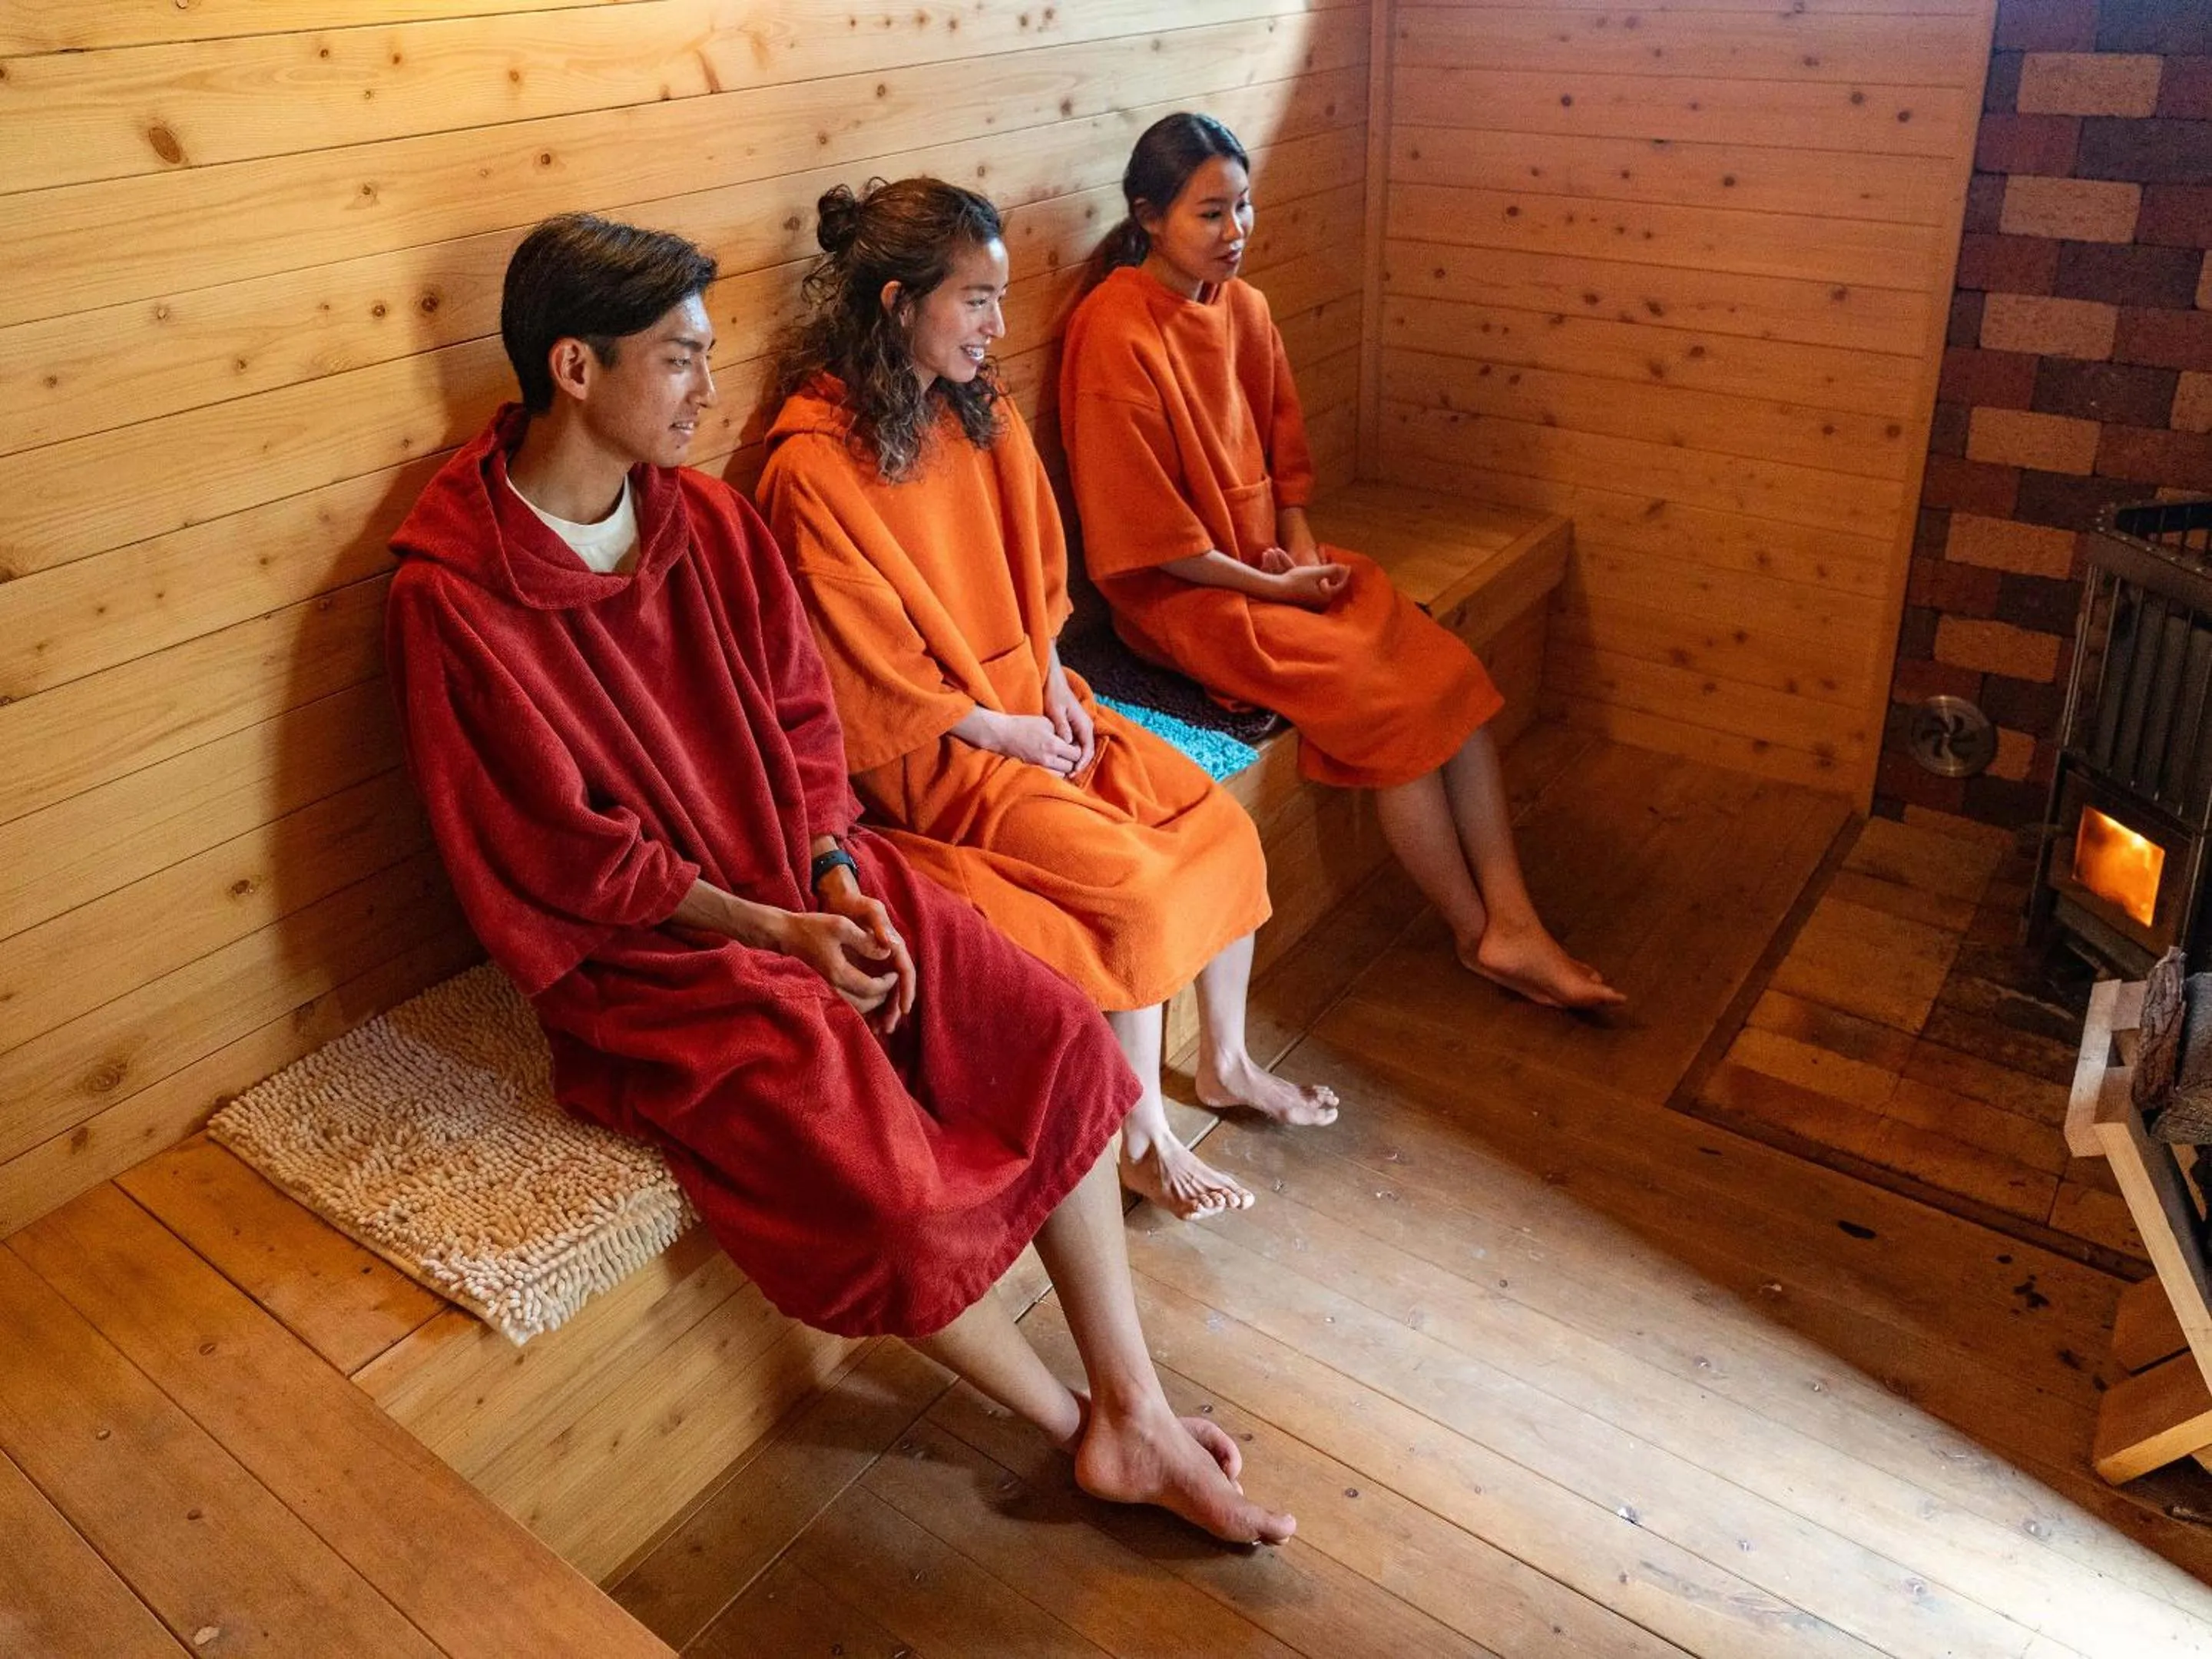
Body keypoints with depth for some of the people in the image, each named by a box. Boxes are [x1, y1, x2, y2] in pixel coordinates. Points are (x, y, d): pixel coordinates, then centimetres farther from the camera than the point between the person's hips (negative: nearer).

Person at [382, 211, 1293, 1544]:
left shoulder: (706, 518, 4)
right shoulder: (451, 595, -15)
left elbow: (801, 714, 8)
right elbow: (570, 857, -15)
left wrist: (843, 878, -8)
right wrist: (777, 931, -19)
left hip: (807, 880, 6)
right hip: (646, 951, -6)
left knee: (1057, 1036, -9)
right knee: (891, 1192, -22)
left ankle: (1134, 1411, 3)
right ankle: (1075, 1426, 8)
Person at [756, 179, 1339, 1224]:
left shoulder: (982, 412, 5)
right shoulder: (813, 463, -17)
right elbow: (869, 669, -15)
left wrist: (1055, 685, 1)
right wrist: (1002, 730, -12)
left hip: (1032, 703, 7)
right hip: (931, 751, -7)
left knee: (1222, 825, -6)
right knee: (1132, 880, -22)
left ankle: (1226, 1062, 16)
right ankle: (1145, 1140, -2)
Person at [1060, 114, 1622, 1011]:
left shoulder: (1242, 305, 6)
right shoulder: (1116, 336, -18)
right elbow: (1145, 532, -19)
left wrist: (1303, 548, -3)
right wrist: (1274, 588, -13)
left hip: (1278, 559, 8)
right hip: (1186, 592, -7)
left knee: (1455, 675, -11)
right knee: (1396, 707, -19)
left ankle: (1514, 925, -8)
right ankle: (1479, 936, 1)